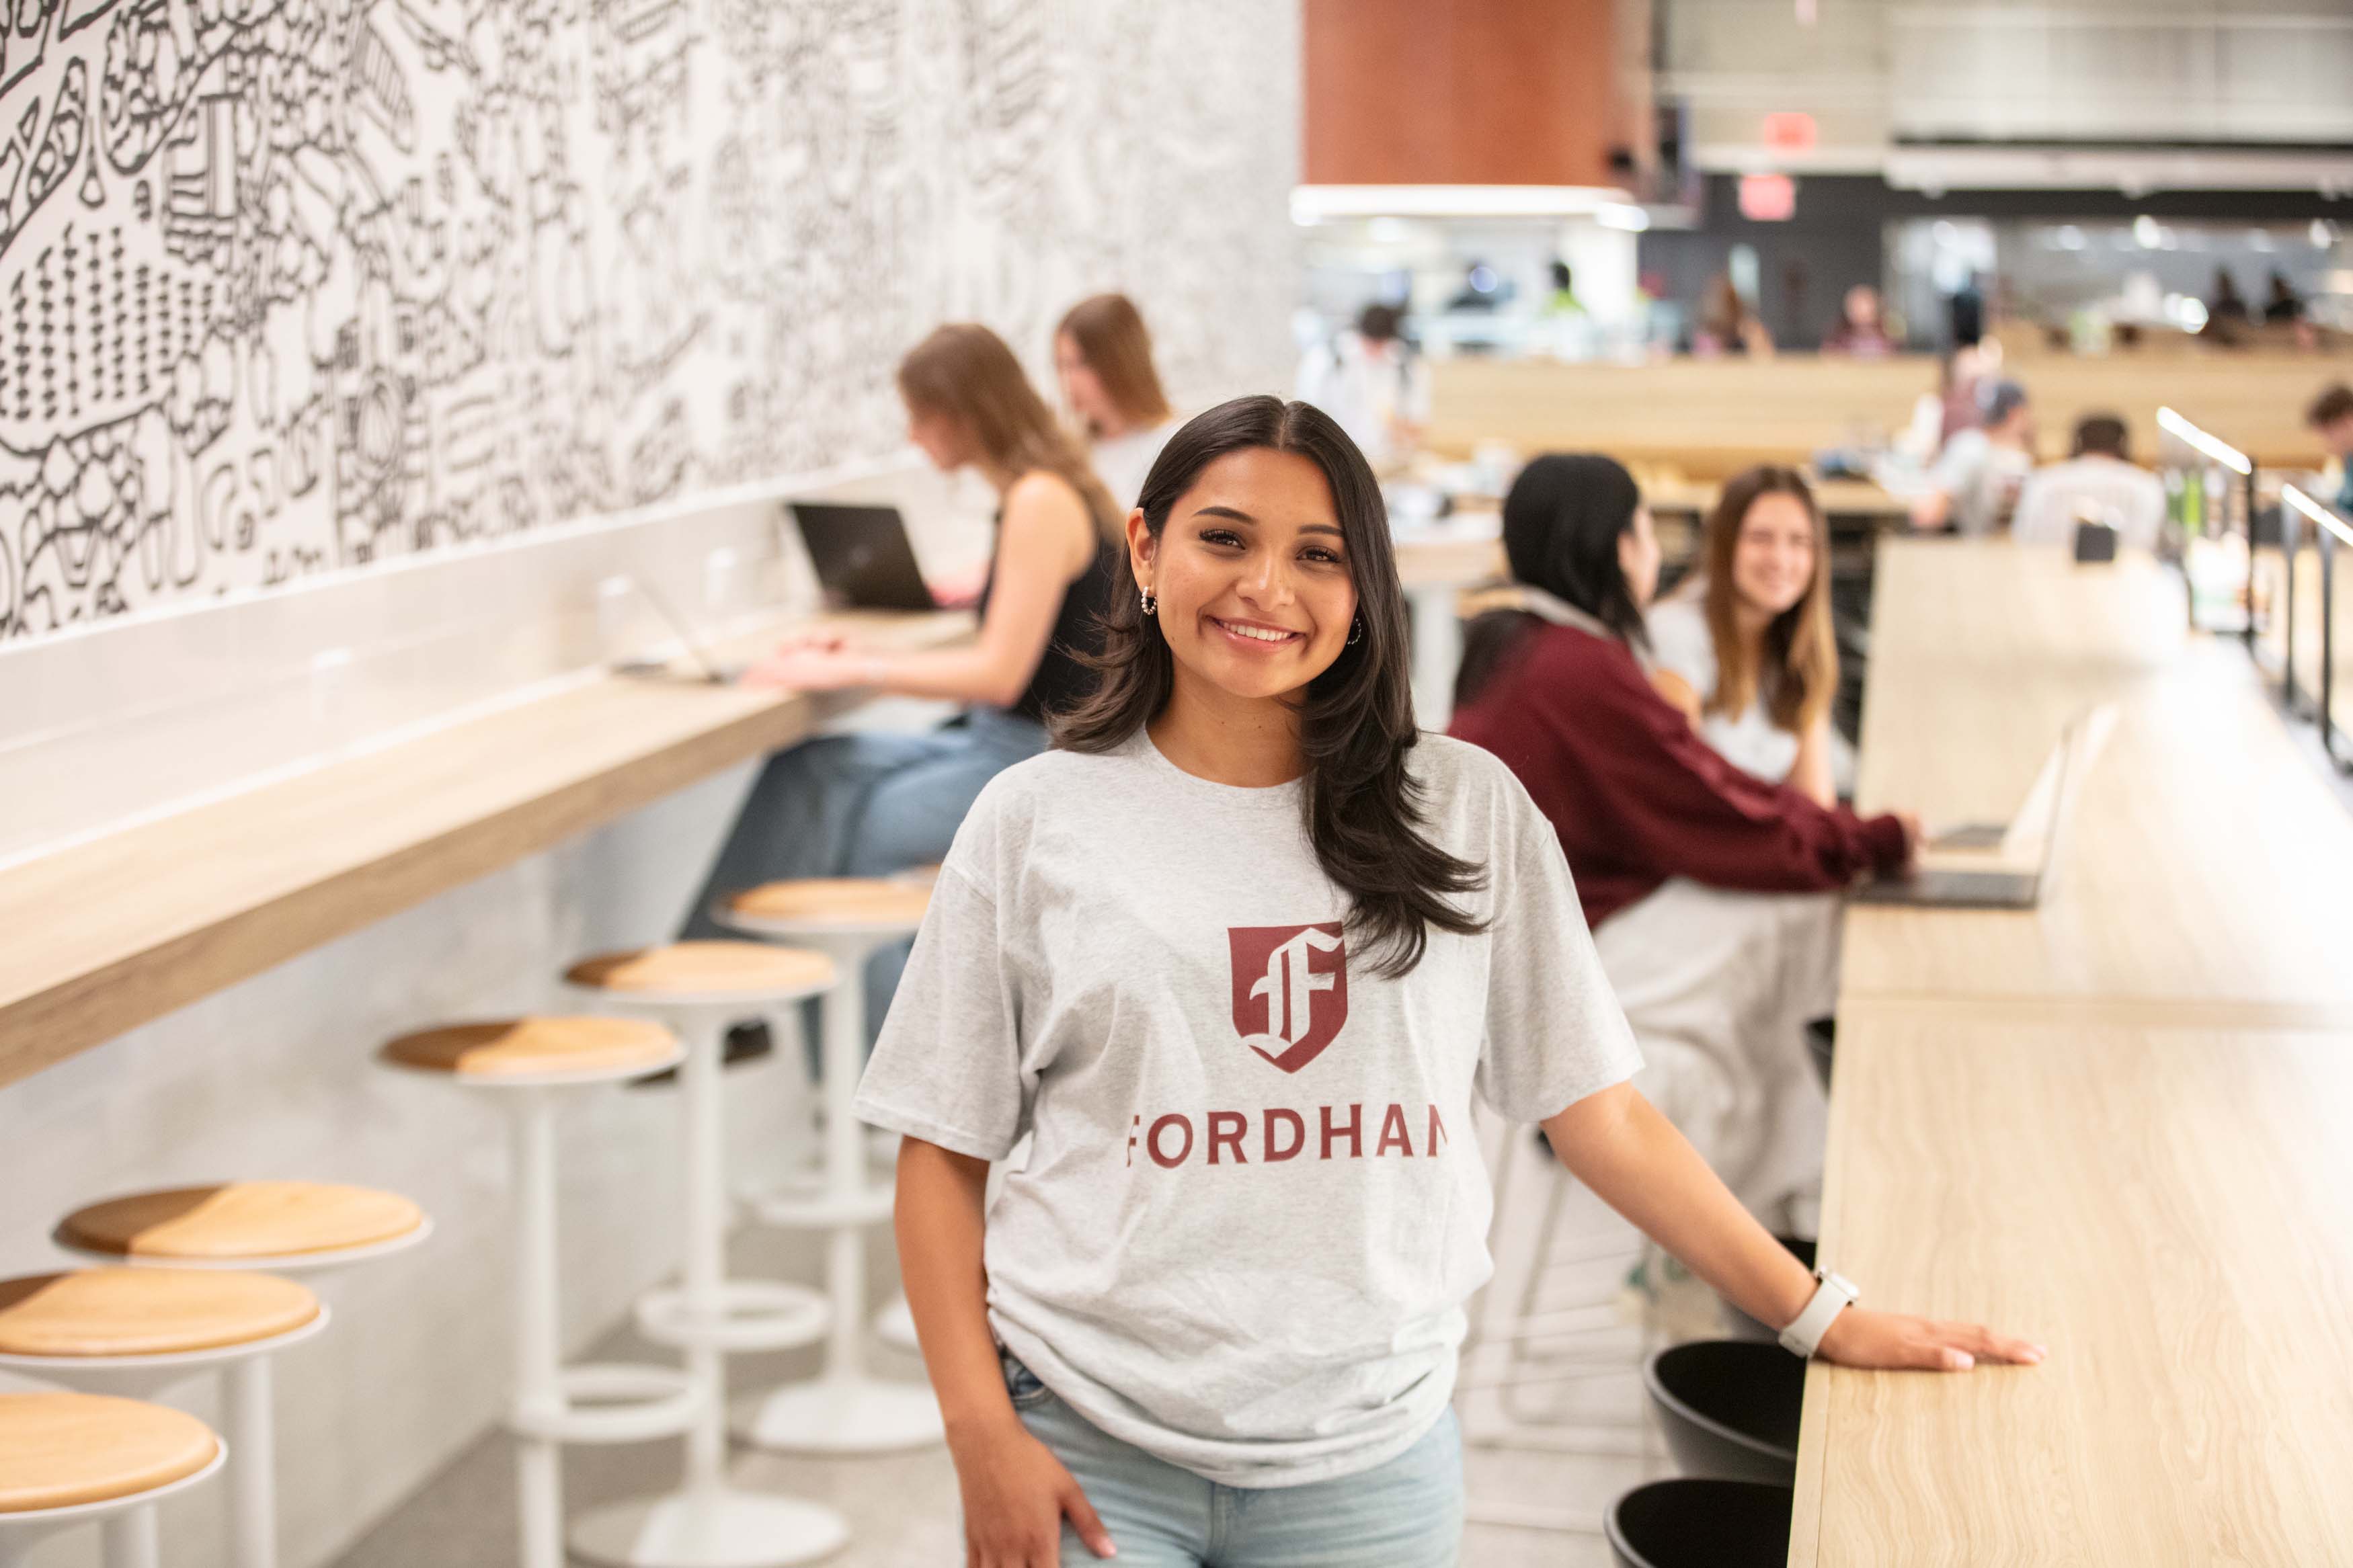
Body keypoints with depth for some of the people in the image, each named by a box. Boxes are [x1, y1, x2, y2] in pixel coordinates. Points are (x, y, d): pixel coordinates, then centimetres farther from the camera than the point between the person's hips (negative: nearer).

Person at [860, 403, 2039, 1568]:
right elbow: (944, 1155, 1)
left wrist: (1823, 1319, 3)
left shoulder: (1466, 810, 3)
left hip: (1368, 1455, 1)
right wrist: (981, 1437, -7)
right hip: (1092, 1452, -1)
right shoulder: (1038, 821, 0)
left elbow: (1598, 1113, 6)